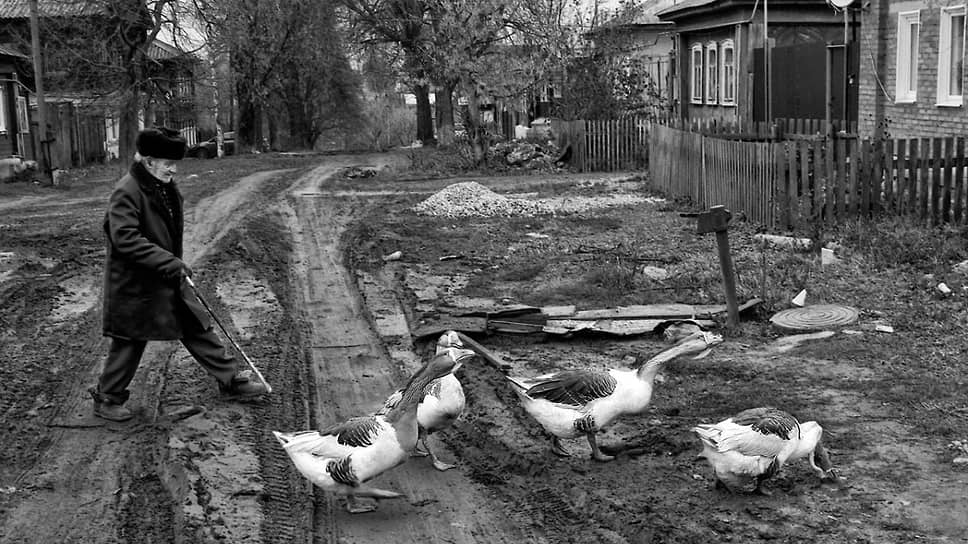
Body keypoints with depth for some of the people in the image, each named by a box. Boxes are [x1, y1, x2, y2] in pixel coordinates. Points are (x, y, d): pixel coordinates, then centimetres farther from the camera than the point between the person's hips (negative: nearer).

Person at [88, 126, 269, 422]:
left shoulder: (167, 187, 7)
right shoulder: (127, 192, -21)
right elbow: (125, 239, -29)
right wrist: (169, 262, -30)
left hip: (169, 279, 8)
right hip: (136, 284, -8)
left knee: (198, 327, 12)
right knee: (130, 341, 4)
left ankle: (232, 380, 21)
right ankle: (106, 399, 22)